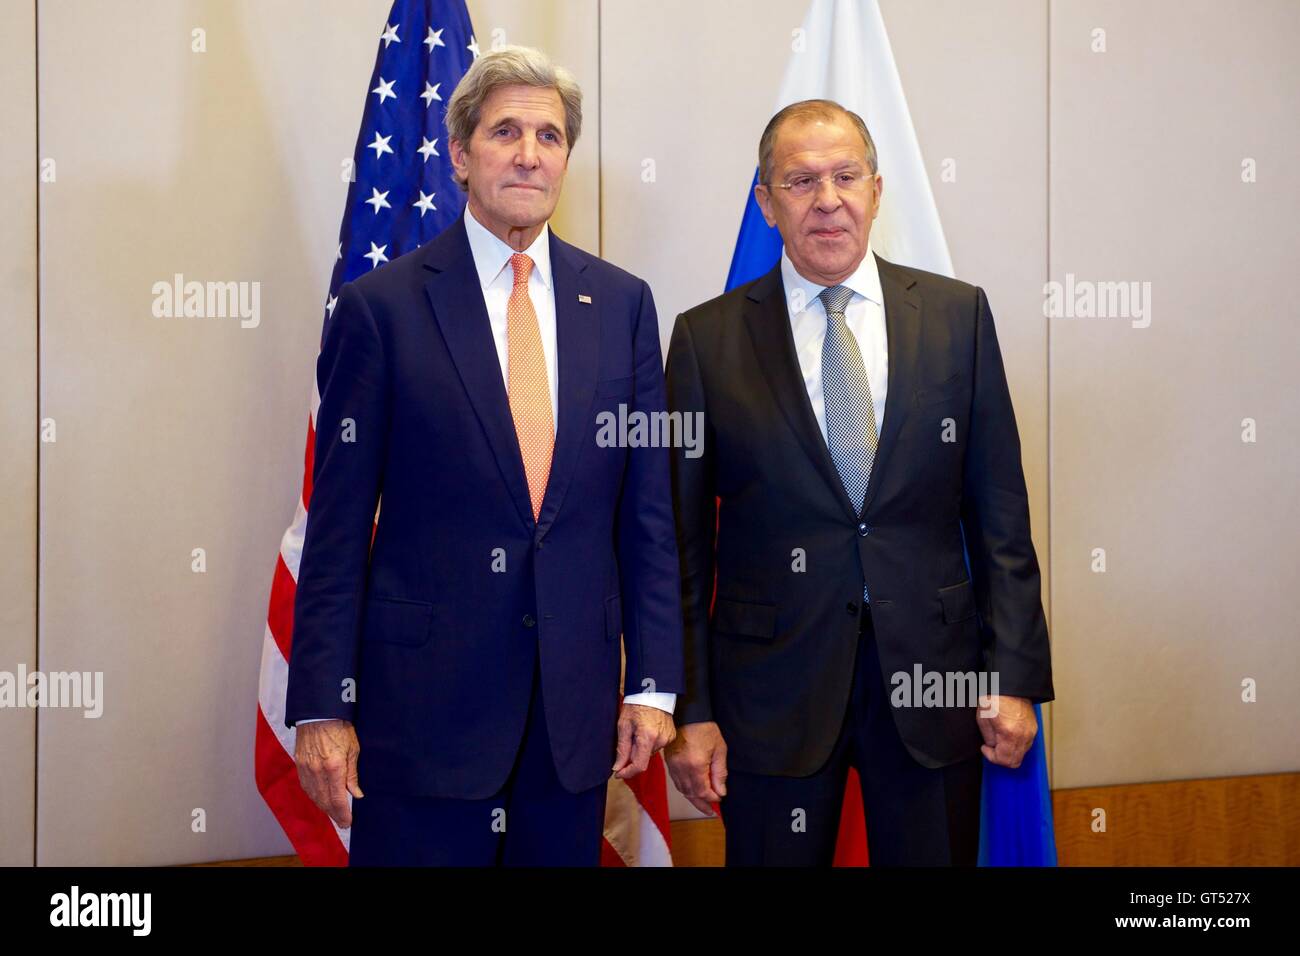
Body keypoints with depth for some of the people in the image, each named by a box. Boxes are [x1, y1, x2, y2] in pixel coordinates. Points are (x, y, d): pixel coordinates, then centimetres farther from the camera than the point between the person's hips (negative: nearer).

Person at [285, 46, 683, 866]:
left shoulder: (621, 303, 6)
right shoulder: (381, 306, -3)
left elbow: (648, 509, 6)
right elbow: (338, 525, -4)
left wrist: (654, 682, 2)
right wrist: (321, 706, -6)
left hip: (578, 700, 3)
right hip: (422, 701, -3)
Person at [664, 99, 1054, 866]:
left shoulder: (958, 315, 4)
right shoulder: (709, 339, 0)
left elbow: (999, 511, 4)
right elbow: (684, 539, 1)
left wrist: (1016, 675, -1)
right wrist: (689, 708, -3)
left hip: (933, 677, 1)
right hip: (772, 684, -1)